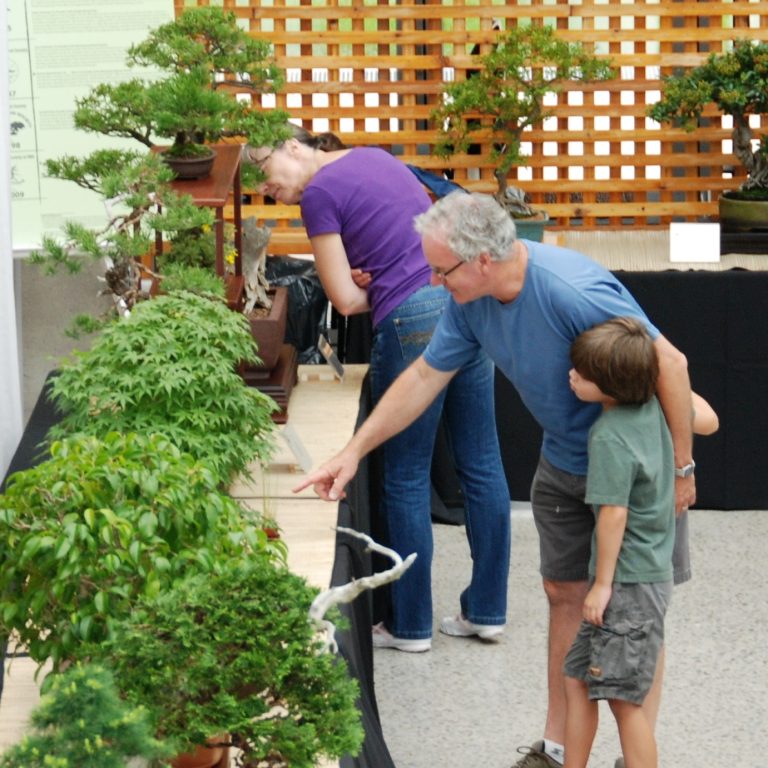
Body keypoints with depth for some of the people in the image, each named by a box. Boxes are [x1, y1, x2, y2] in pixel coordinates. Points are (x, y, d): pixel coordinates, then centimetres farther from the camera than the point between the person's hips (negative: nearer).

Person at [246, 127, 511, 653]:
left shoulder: (319, 194, -4)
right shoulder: (376, 157, 19)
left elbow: (347, 300, -7)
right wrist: (382, 278, 4)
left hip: (415, 323, -8)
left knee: (407, 479, 5)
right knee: (482, 463, 11)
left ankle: (411, 626, 13)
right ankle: (488, 611, 20)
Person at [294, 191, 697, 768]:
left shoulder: (573, 292, -34)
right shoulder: (471, 300, -9)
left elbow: (670, 364, -29)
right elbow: (423, 379, 3)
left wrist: (681, 470, -22)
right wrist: (353, 452, 2)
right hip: (563, 462, 7)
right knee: (565, 595, 13)